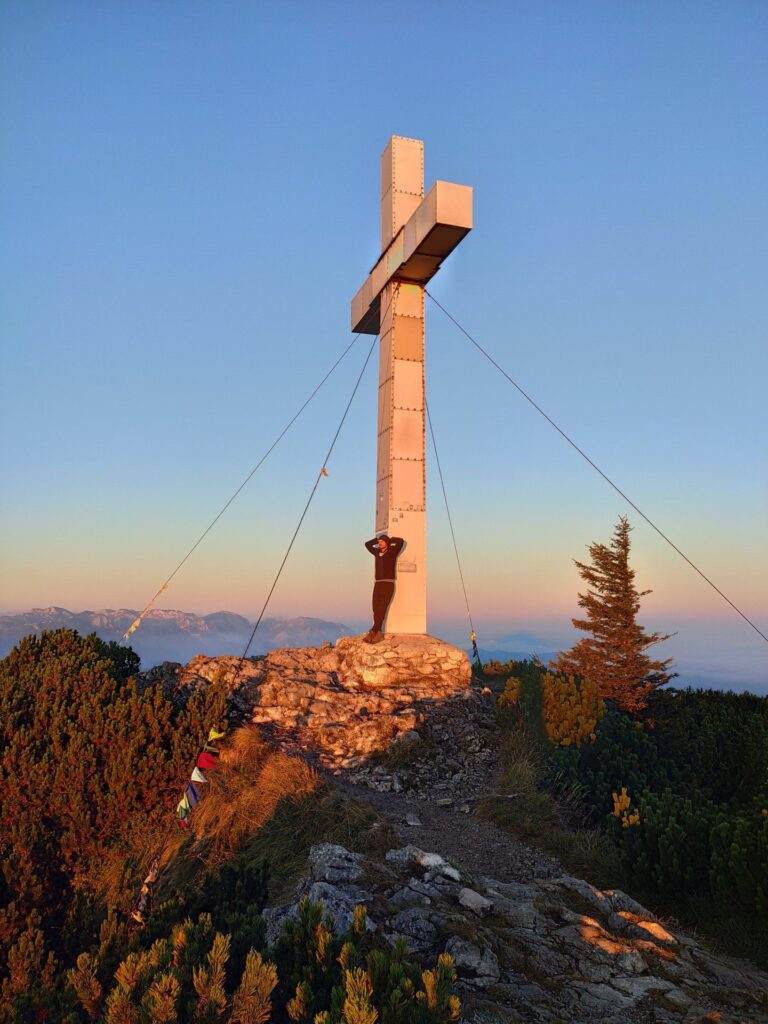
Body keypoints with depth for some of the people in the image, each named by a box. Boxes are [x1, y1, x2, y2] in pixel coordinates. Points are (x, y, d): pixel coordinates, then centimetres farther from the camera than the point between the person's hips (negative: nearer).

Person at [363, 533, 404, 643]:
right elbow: (367, 544, 31)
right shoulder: (377, 552, 18)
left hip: (388, 584, -6)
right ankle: (378, 634, -4)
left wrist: (389, 539, 6)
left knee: (381, 609, -14)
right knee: (376, 610, -3)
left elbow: (401, 541, -9)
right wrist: (377, 539, 23)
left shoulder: (392, 551, 4)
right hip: (377, 584, 6)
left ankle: (373, 632, -20)